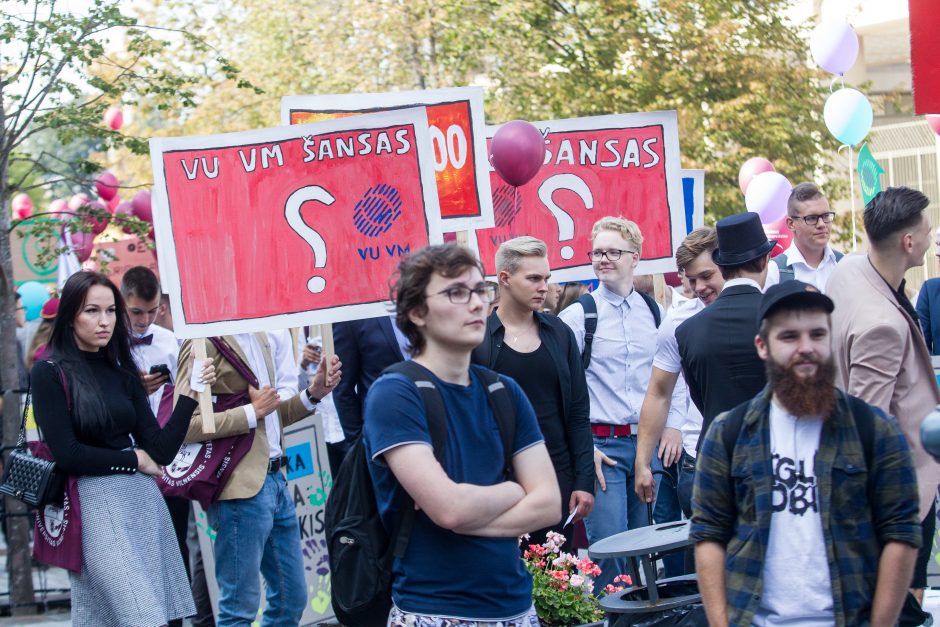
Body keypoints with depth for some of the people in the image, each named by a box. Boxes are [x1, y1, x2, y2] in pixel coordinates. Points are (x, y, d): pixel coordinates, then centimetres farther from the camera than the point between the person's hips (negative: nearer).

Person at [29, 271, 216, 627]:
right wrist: (134, 460, -2)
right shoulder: (51, 372, -3)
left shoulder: (121, 372, 12)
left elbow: (161, 452, 6)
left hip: (144, 501, 6)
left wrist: (191, 394, -5)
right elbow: (66, 453, -11)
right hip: (95, 504, -6)